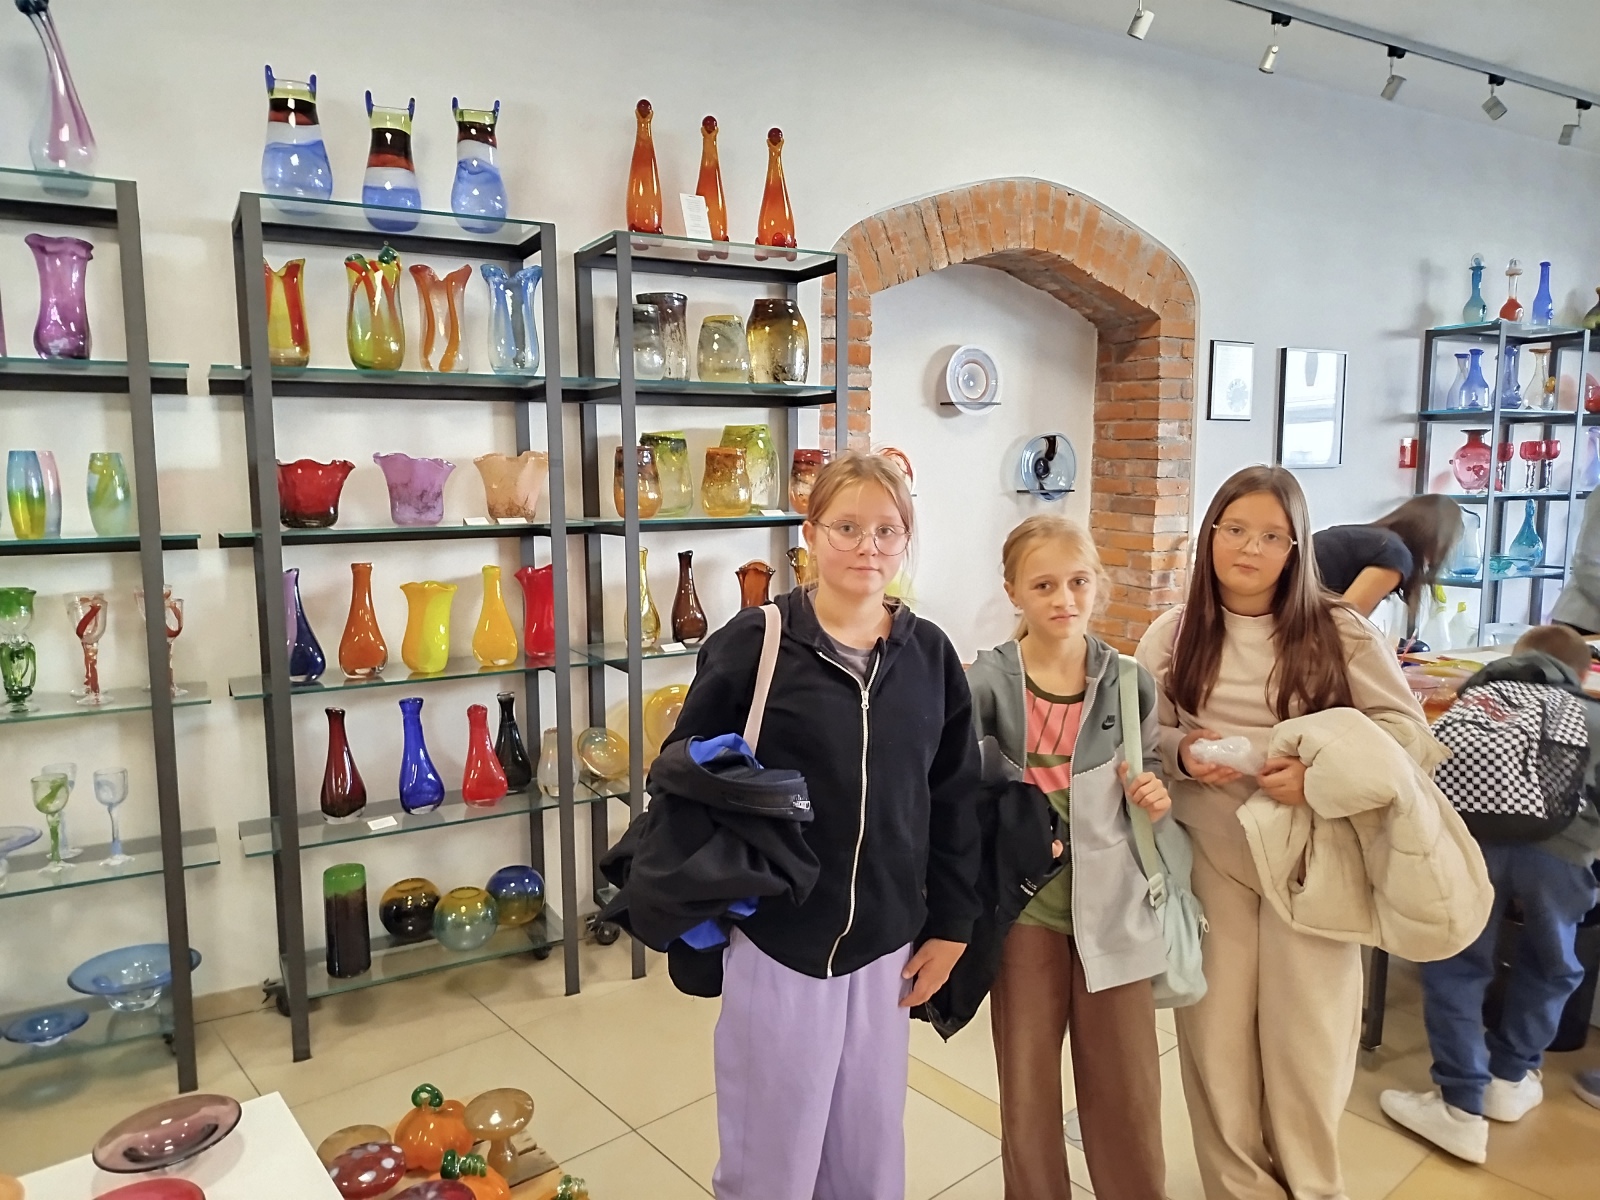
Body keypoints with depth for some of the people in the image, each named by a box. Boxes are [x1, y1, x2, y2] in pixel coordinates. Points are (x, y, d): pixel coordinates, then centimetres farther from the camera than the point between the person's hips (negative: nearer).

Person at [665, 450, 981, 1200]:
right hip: (775, 942, -3)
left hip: (886, 945, 3)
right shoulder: (752, 642, -11)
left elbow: (955, 799, 5)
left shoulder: (930, 654, 0)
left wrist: (950, 924, 6)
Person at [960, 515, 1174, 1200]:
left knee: (1127, 1087, 13)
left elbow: (1148, 773, 10)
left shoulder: (1127, 681, -3)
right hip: (1024, 903, -1)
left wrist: (1153, 797, -9)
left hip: (1112, 903, 1)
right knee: (1027, 1086, 14)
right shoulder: (985, 682, -10)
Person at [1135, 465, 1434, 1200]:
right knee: (1216, 1031, 7)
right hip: (1209, 857, 1)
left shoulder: (1338, 631, -4)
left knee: (1307, 1034, 6)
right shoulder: (1172, 636, 2)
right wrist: (1182, 752, -17)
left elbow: (1408, 726, -3)